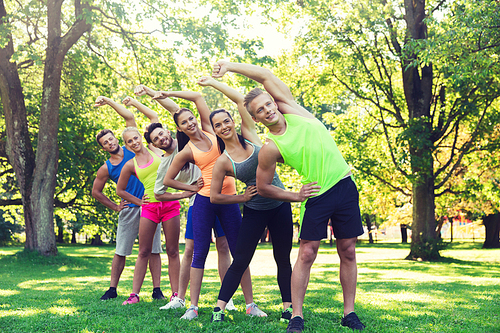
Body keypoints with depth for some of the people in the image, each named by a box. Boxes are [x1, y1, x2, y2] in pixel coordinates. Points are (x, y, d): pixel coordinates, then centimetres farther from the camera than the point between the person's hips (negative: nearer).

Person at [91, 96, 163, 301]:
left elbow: (130, 117, 1)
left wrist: (109, 102, -1)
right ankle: (112, 289, 13)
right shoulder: (106, 169, 4)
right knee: (120, 251, 4)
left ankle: (157, 289, 3)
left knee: (153, 249, -1)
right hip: (129, 210, 0)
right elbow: (96, 192, 15)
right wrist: (115, 207, 8)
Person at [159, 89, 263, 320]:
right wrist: (192, 188, 5)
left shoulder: (209, 131, 7)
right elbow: (167, 180, 8)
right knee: (199, 253, -1)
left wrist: (169, 93, 8)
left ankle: (250, 304, 7)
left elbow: (198, 97, 7)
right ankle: (193, 306, 3)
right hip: (204, 201, -2)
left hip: (229, 199, 3)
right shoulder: (187, 151, 2)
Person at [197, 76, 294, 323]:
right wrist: (243, 197, -4)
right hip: (255, 212, -2)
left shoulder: (249, 136, -1)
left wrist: (212, 82, 1)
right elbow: (215, 197, -3)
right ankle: (219, 308, 2)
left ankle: (288, 307, 17)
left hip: (280, 205, 2)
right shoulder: (223, 162, -7)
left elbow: (241, 99, -4)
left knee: (283, 259, 8)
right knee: (240, 261, -4)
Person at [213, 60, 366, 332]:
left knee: (348, 253, 5)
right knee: (306, 254, -6)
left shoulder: (292, 109, 0)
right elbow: (262, 188, -1)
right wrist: (296, 196, -3)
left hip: (345, 186, 4)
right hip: (317, 195, -3)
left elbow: (265, 75, 1)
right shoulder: (270, 149, -9)